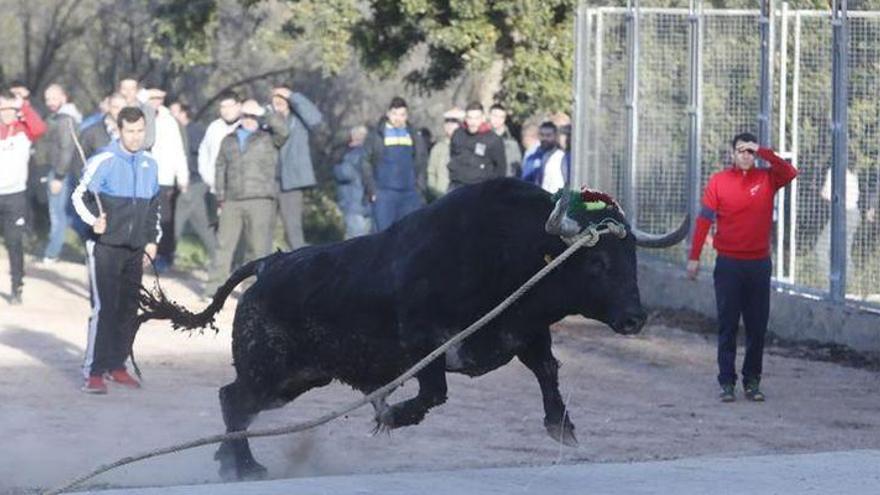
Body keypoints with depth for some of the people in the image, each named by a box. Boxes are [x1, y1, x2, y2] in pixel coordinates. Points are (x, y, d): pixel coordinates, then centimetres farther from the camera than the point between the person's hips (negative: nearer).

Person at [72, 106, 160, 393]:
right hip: (105, 245, -6)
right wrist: (94, 219, -24)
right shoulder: (104, 161, -8)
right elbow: (80, 196, -7)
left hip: (135, 250, 6)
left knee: (129, 309, 8)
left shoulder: (150, 164, 11)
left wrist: (152, 241, 16)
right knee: (104, 308, -12)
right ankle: (93, 372, -11)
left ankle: (116, 365, 19)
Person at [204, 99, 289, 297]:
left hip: (260, 201, -3)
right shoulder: (229, 141, 19)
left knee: (260, 247, -6)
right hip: (232, 201, 3)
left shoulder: (268, 138, 8)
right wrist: (221, 196, 11)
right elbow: (221, 168, 19)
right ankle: (214, 287, 6)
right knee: (224, 244, 2)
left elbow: (282, 131, -14)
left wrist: (270, 115, -8)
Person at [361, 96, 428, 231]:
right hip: (384, 194, -3)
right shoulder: (376, 136, 2)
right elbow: (366, 164, 1)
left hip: (409, 194, 3)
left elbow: (421, 163, 15)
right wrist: (372, 190, -6)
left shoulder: (414, 136, 12)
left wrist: (420, 187, 5)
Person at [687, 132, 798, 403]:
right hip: (728, 263, -1)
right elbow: (704, 220, -3)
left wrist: (763, 152, -19)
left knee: (757, 326, 5)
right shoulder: (718, 181, -1)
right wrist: (694, 257, -8)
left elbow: (789, 173, -17)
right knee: (727, 325, 1)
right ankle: (727, 382, 5)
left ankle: (753, 381, 14)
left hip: (759, 263, 1)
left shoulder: (766, 179, 3)